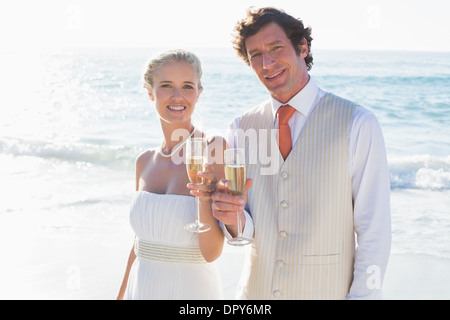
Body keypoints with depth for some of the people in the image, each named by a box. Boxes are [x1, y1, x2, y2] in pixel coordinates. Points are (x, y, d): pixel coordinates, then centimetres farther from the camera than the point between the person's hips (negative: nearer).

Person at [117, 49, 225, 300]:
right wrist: (122, 294, 16)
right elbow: (141, 241, 11)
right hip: (141, 287, 5)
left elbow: (211, 253, -16)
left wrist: (204, 195, -30)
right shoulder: (145, 162, 1)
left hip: (191, 288, -4)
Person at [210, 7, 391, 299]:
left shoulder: (358, 125, -14)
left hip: (327, 291, -3)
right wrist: (230, 215, -20)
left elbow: (375, 231, -12)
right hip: (255, 290, 4)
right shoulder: (242, 129, 0)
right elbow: (244, 232, 1)